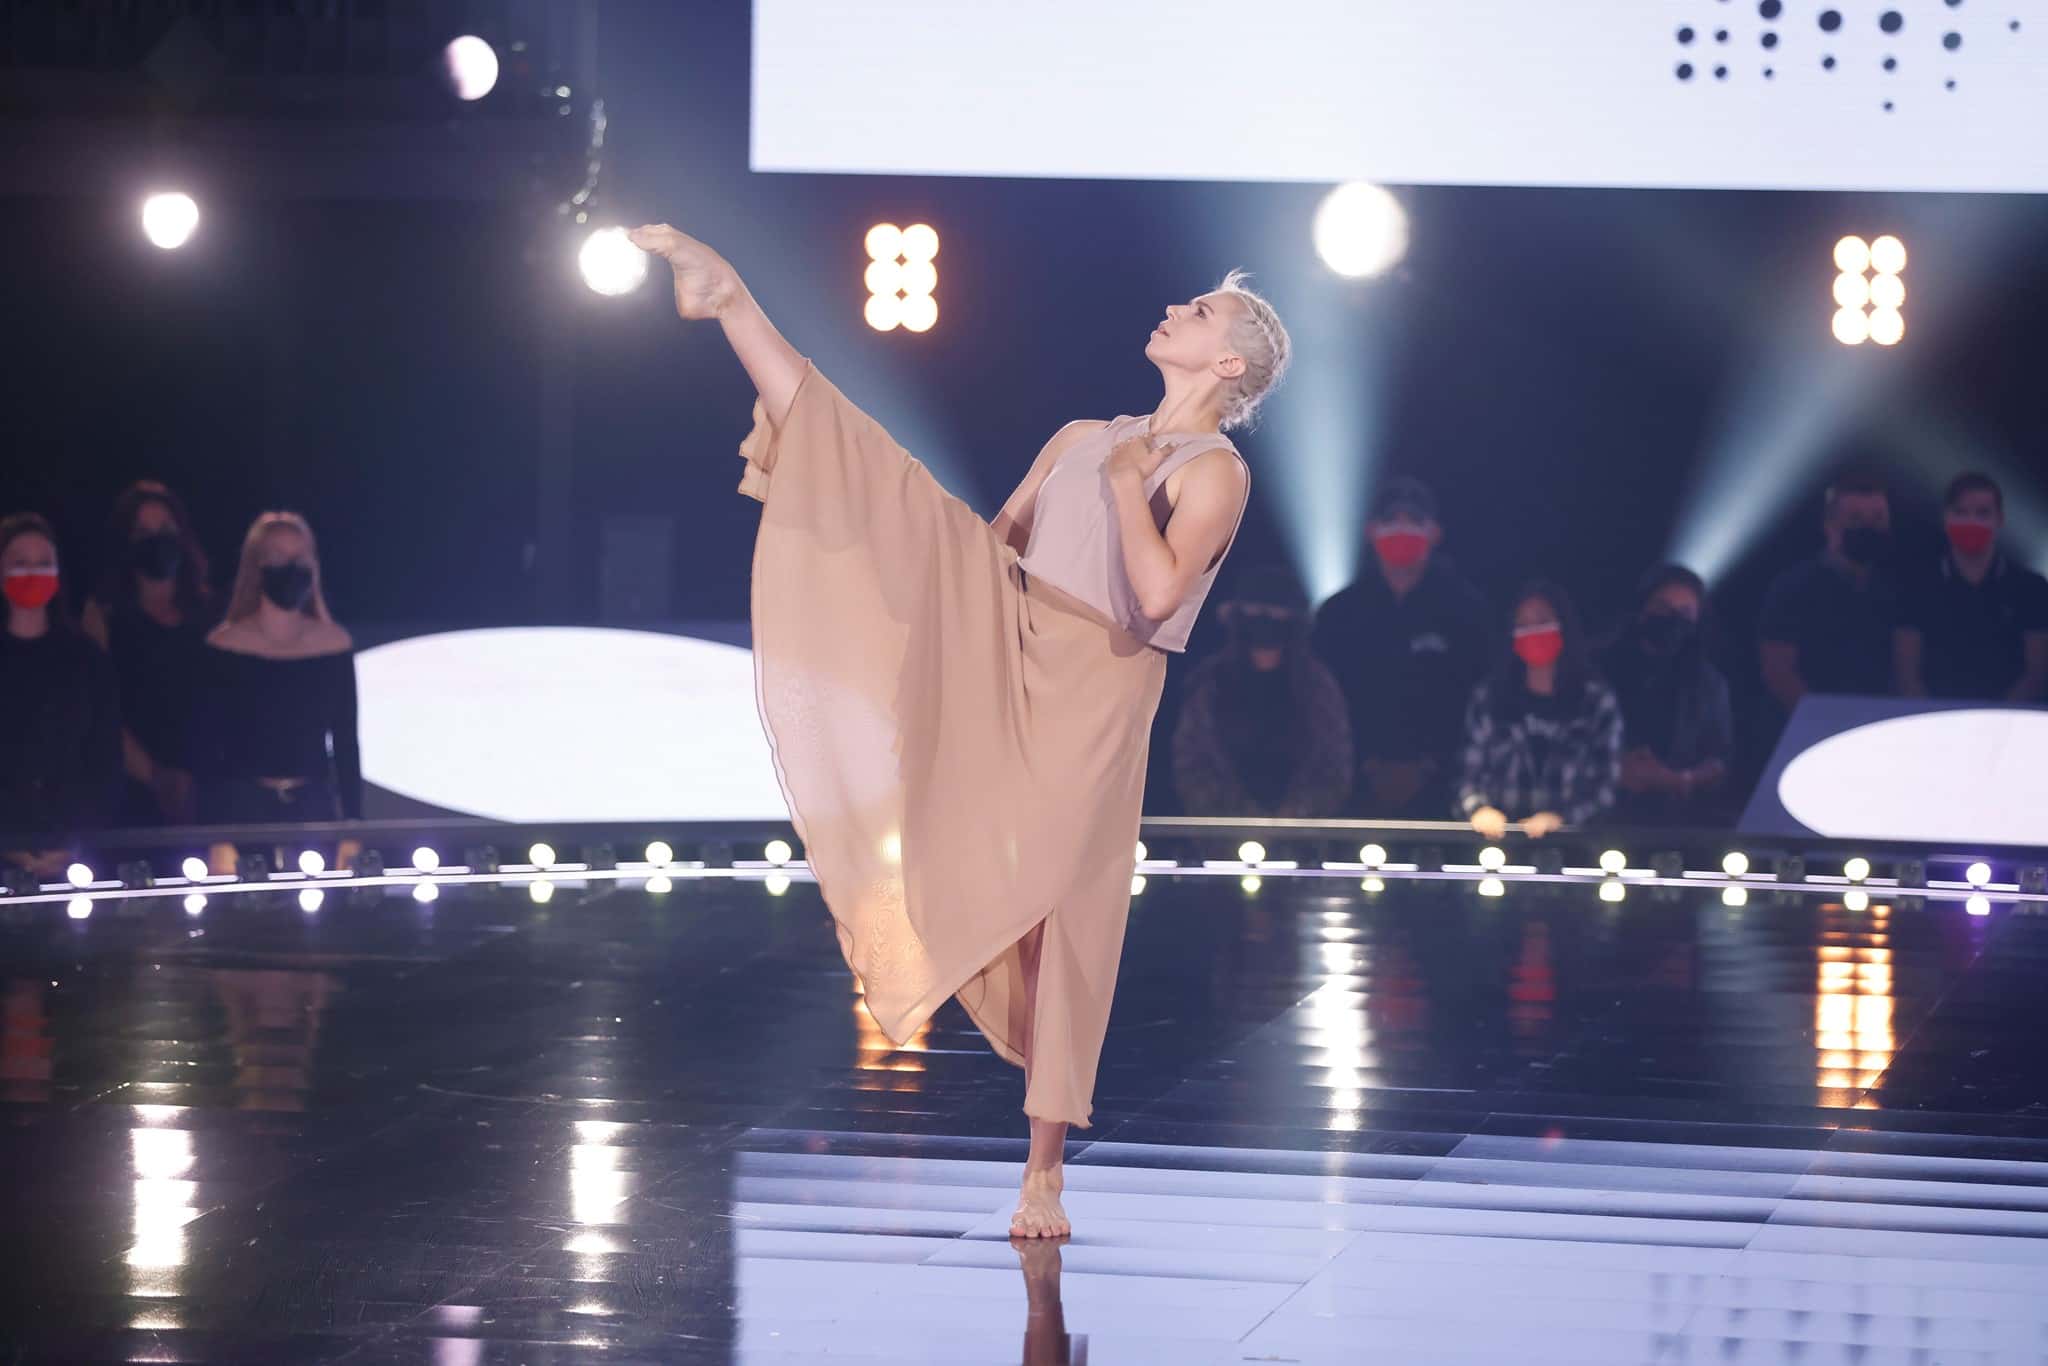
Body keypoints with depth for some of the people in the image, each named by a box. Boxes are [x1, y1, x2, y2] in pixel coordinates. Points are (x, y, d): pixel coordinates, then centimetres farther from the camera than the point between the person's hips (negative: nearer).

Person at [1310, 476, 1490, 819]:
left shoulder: (1463, 608, 6)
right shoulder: (1338, 613, 10)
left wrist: (1428, 767, -8)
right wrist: (1366, 766, -6)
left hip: (1436, 787, -1)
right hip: (1362, 789, 1)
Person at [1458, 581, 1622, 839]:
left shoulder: (1597, 701, 9)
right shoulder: (1488, 698, 14)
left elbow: (1604, 786, 3)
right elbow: (1469, 774, 10)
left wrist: (1560, 818, -16)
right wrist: (1478, 808, -12)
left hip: (1569, 840, -1)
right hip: (1498, 839, 2)